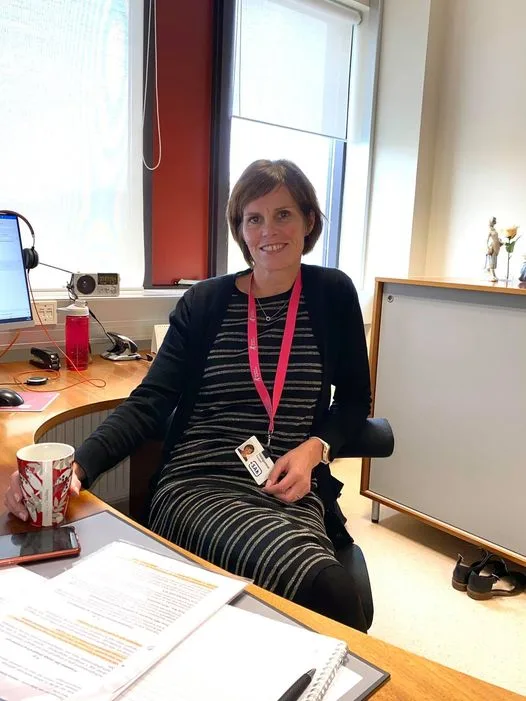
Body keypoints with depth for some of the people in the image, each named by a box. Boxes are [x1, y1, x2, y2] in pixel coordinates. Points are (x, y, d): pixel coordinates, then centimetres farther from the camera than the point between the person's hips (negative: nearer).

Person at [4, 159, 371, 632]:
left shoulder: (332, 294, 8)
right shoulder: (205, 303, 6)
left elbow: (355, 400, 13)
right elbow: (149, 403, -2)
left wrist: (314, 449, -8)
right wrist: (77, 466, -19)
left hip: (292, 492, 2)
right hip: (196, 487, -1)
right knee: (326, 586, -30)